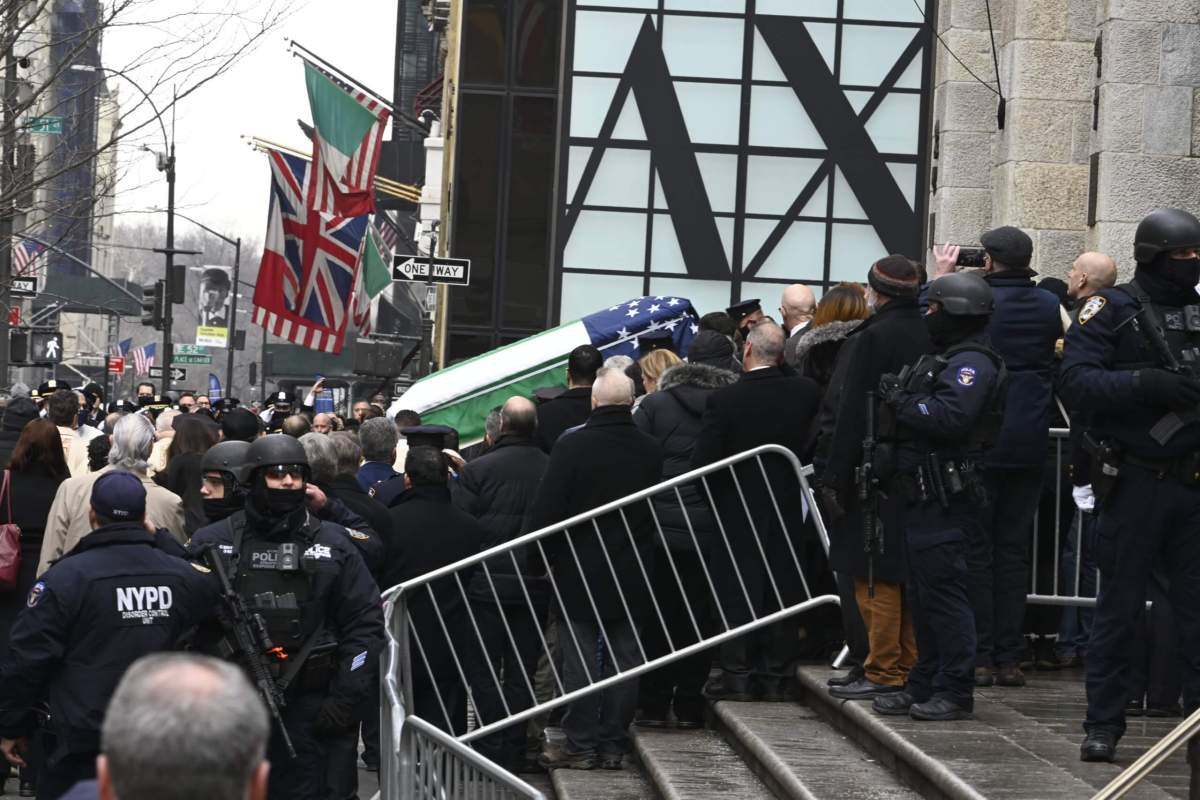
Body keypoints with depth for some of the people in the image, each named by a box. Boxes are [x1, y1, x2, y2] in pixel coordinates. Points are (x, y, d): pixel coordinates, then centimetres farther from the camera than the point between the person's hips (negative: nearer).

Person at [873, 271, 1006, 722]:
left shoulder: (972, 363, -12)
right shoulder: (947, 359, 22)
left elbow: (949, 417, -26)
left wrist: (900, 401, -15)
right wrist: (898, 397, 4)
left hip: (946, 499, -11)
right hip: (926, 496, 11)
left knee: (943, 591, -8)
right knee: (922, 595, 13)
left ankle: (955, 691, -5)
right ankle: (924, 686, 20)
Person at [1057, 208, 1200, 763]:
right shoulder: (1113, 310, -2)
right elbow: (1074, 382, -14)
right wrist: (1146, 384, -26)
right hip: (1135, 482, -4)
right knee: (1119, 607, 4)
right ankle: (1103, 725, 12)